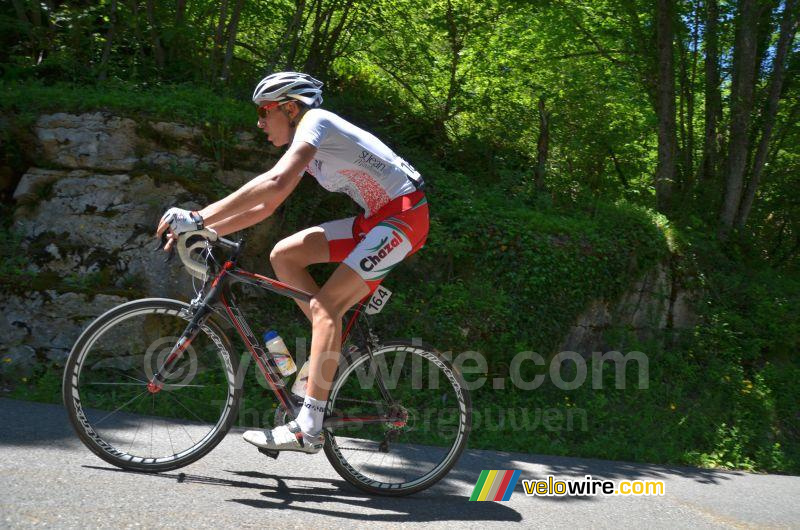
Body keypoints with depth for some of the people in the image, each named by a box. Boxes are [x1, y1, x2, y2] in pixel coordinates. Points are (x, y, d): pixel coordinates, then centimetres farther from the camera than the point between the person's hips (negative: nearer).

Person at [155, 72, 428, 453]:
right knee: (283, 255, 2)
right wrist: (200, 230, 6)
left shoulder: (315, 120, -14)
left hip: (404, 215, -9)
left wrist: (197, 218, -29)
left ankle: (308, 429, -16)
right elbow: (264, 207, 14)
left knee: (325, 304, -18)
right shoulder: (306, 148, 14)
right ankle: (332, 345, 10)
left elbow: (274, 183, -30)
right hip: (375, 218, 9)